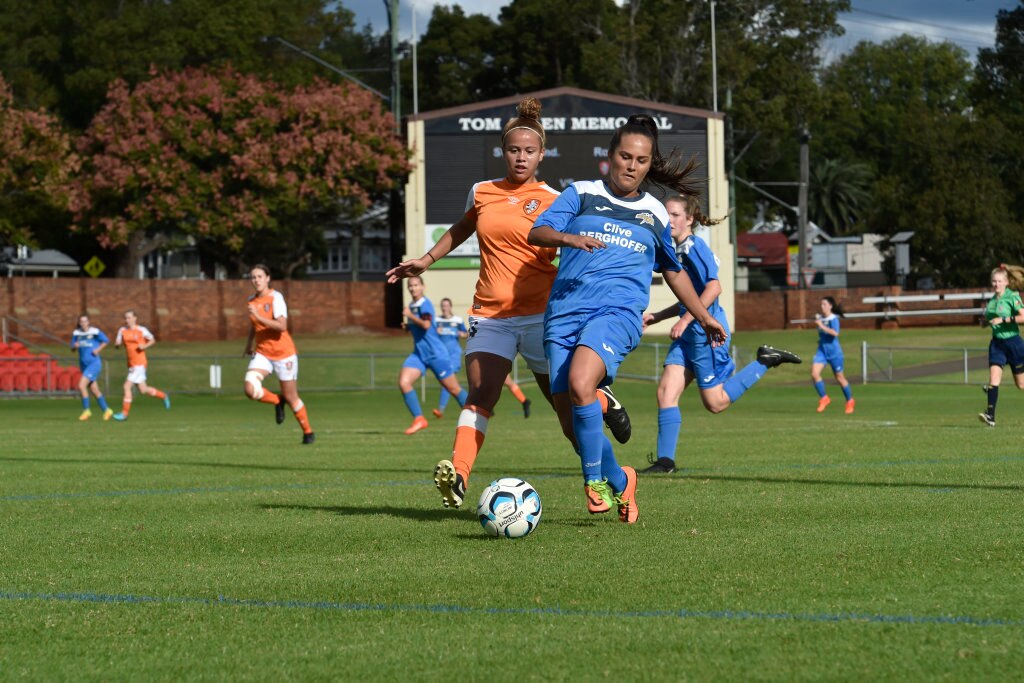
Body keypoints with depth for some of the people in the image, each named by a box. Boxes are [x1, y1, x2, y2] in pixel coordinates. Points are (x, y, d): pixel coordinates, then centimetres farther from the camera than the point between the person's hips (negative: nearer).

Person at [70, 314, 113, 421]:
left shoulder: (95, 332, -9)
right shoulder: (76, 333, 4)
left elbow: (106, 341, 3)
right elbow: (72, 347, 11)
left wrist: (98, 349, -8)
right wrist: (75, 346, -11)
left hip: (94, 363, -6)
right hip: (83, 364, 6)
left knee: (82, 385, -18)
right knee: (95, 390, 10)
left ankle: (86, 410, -6)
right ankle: (106, 410, 24)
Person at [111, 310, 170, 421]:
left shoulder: (141, 330, -5)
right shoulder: (122, 331, 7)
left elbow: (153, 340, 7)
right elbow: (117, 344, 5)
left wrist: (145, 346, -12)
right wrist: (117, 344, -19)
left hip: (139, 363, -6)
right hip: (131, 364, 6)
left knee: (127, 386, -14)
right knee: (143, 389, 13)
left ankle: (124, 413, -9)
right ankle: (163, 397, 36)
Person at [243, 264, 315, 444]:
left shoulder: (275, 298, -13)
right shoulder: (252, 301, 7)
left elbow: (282, 326, -26)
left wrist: (259, 317, -31)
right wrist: (249, 344, 19)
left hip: (283, 353, -5)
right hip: (262, 353, 5)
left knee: (291, 397, 3)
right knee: (251, 389, -19)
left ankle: (308, 432, 24)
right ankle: (277, 402, 11)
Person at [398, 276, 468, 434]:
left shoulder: (425, 304, -12)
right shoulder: (411, 306, 12)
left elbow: (426, 325, -28)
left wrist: (409, 315, -18)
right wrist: (408, 326, 7)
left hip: (436, 354, -7)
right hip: (419, 354, 7)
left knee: (454, 389, 2)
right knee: (403, 382, -14)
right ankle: (419, 419, -10)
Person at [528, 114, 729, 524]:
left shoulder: (655, 214, 17)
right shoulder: (582, 194, 11)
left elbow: (673, 271, 32)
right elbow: (536, 233, -2)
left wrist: (704, 317, 36)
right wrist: (568, 237, -23)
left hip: (618, 310, -1)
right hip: (565, 311, 1)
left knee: (580, 384, -31)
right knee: (571, 424, -1)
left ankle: (595, 480, -17)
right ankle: (618, 482, 25)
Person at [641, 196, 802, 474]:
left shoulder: (693, 247, -11)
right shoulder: (679, 250, 17)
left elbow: (714, 287, -22)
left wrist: (685, 319, -23)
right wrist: (656, 317, 20)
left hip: (707, 330, -9)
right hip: (689, 332, 9)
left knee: (715, 402, -3)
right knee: (666, 390, -4)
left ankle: (766, 361, 10)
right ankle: (665, 460, -5)